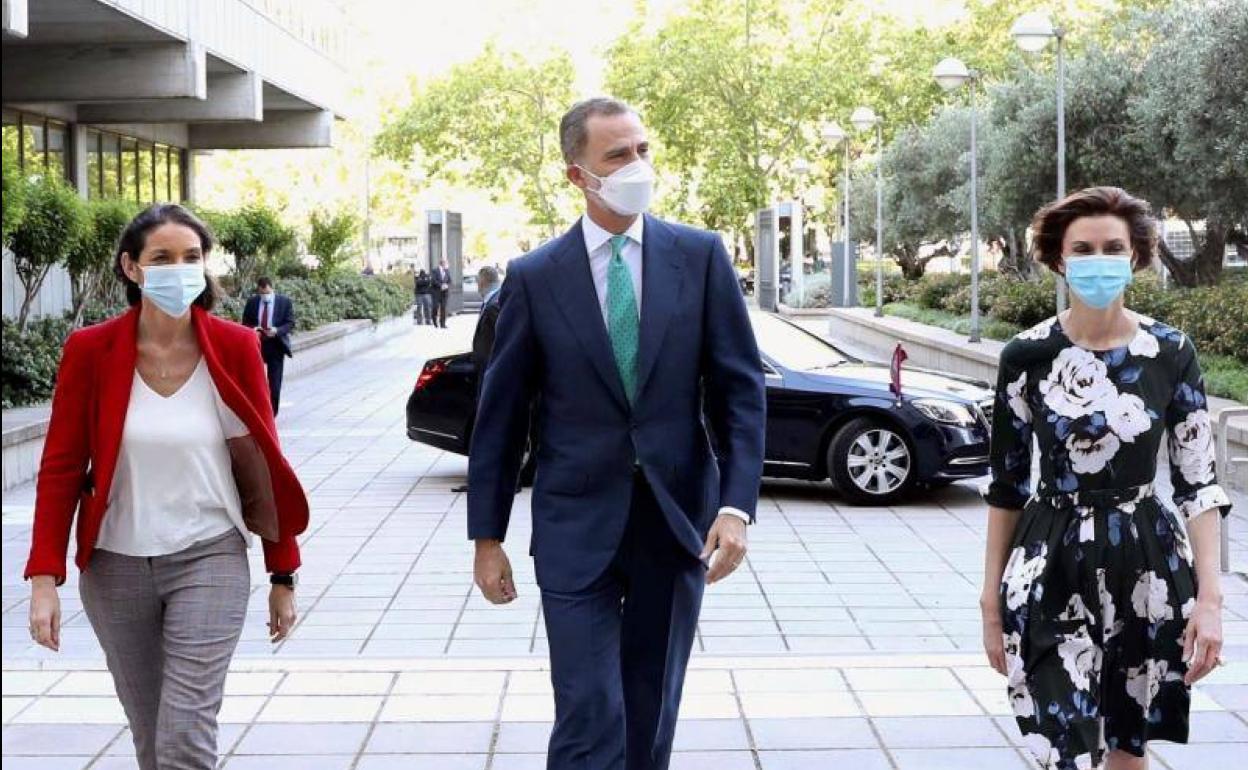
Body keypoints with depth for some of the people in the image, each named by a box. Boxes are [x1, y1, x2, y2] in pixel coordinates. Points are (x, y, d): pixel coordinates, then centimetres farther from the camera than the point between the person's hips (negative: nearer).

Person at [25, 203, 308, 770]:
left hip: (210, 559, -2)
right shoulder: (91, 350, -6)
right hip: (116, 566, 2)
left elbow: (262, 465, 0)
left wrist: (282, 576, 4)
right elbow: (60, 468, -2)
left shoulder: (234, 348, -6)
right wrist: (44, 578, -8)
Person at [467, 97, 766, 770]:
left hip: (678, 524, 2)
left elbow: (740, 388, 0)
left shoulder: (700, 257, 1)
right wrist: (487, 536, 2)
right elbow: (501, 413, 2)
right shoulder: (534, 276, -1)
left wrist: (736, 506, -11)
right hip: (577, 530, -1)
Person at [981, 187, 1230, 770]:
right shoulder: (1026, 356, -4)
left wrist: (1209, 596, -10)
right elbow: (1006, 485, 3)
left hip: (1147, 567, 1)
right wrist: (992, 599, 3)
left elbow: (1198, 481, -2)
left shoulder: (1171, 354, -3)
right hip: (1051, 571, -1)